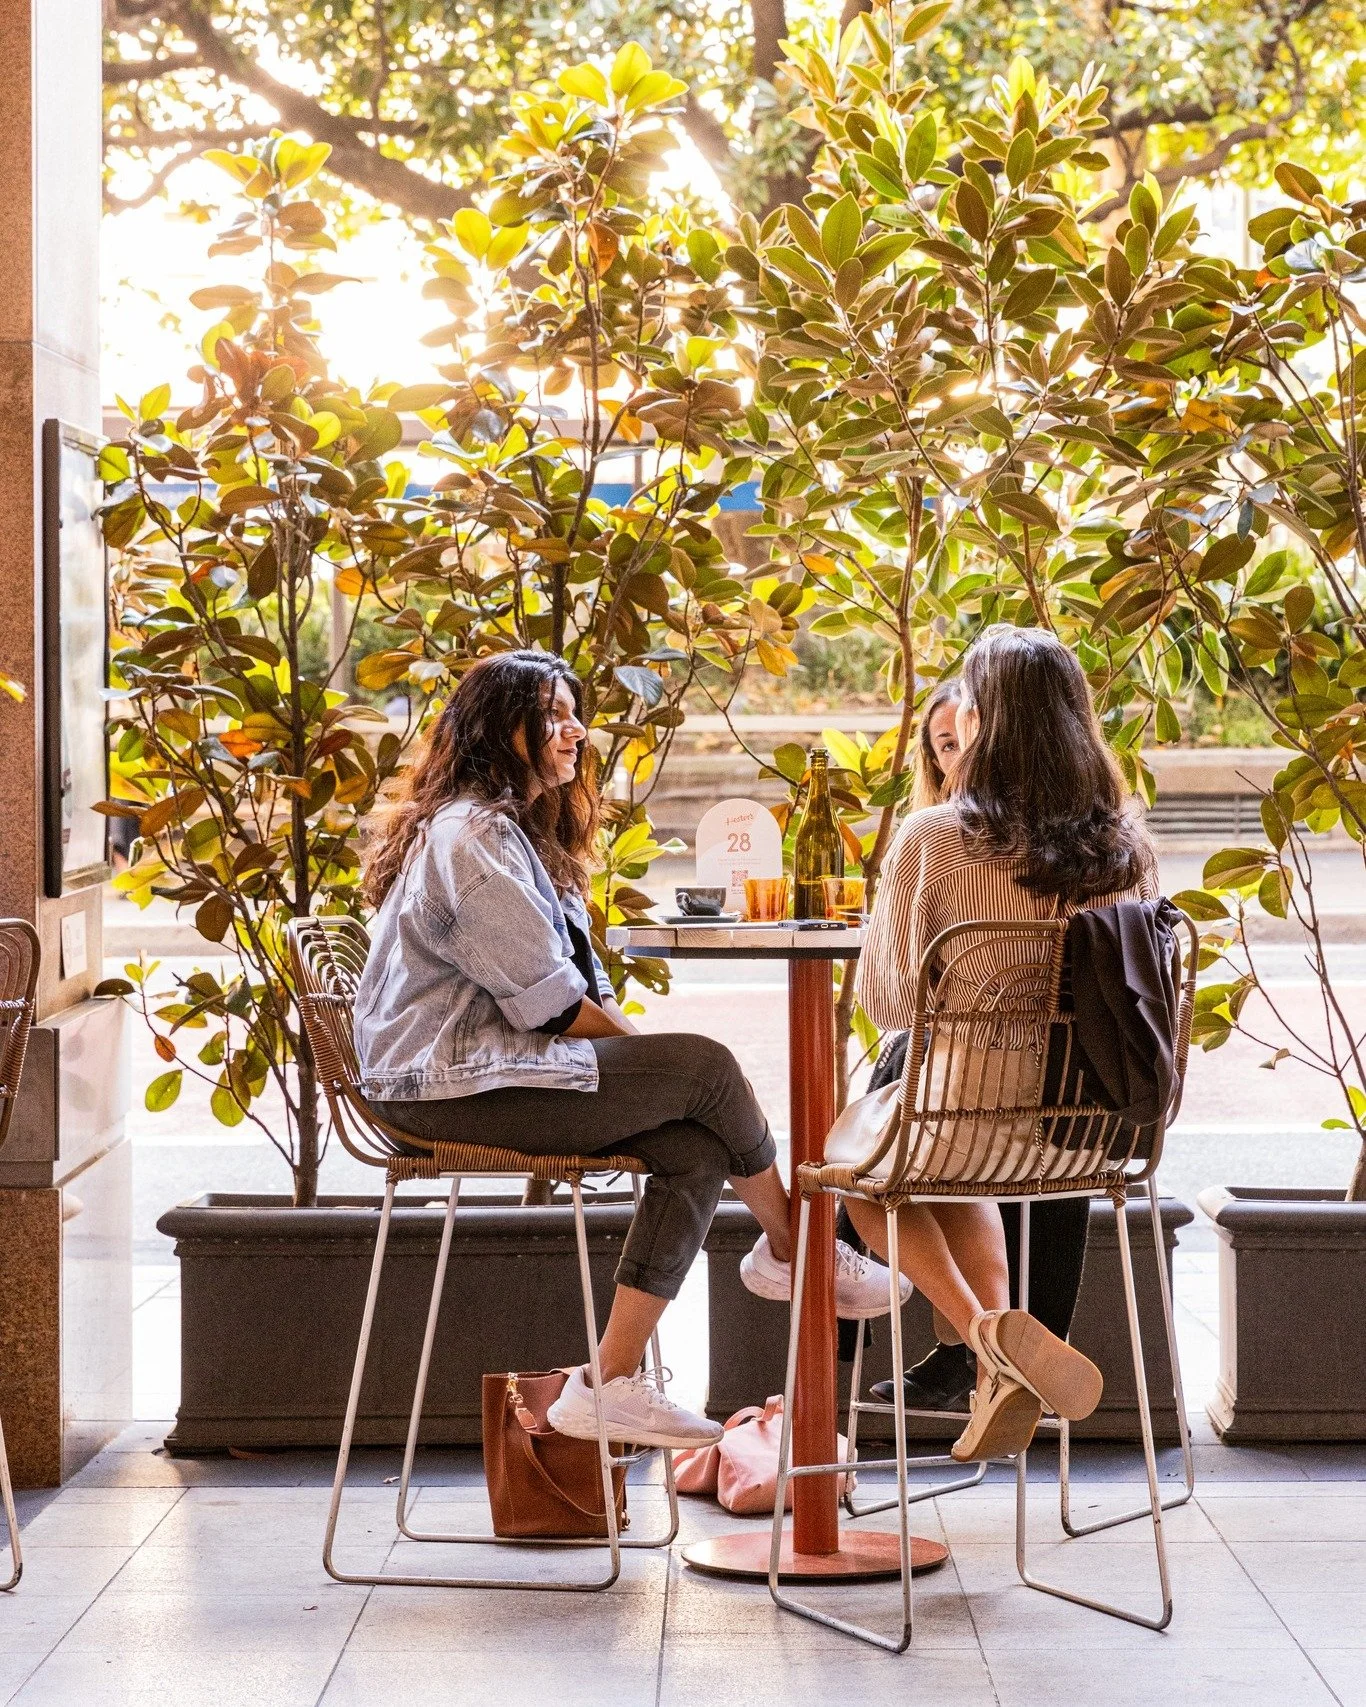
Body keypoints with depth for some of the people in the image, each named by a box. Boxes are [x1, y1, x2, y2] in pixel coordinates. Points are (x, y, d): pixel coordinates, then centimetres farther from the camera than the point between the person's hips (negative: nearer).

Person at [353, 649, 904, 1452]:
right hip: (451, 1083, -10)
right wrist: (649, 1048, -4)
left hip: (484, 1070, 10)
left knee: (700, 1150, -11)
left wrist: (636, 1043, 1)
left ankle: (612, 1384, -11)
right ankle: (791, 1254, 9)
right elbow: (548, 1002, -16)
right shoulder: (469, 836, -12)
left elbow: (584, 986, 18)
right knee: (707, 1069, -16)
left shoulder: (518, 832, 22)